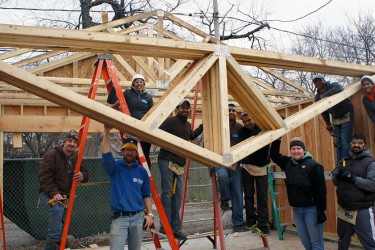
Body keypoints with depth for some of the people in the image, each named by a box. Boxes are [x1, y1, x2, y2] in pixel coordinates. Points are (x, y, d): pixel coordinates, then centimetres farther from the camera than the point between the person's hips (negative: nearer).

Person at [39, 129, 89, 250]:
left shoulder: (75, 157, 7)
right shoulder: (52, 154, -14)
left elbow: (85, 173, 8)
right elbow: (44, 176, -21)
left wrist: (82, 175, -19)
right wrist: (54, 193, -32)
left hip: (64, 195, 7)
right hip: (49, 193, -7)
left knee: (62, 225, 8)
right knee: (57, 209, -35)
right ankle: (55, 240, -27)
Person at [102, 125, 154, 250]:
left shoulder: (142, 171, 7)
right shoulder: (115, 167, 0)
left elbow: (146, 195, 11)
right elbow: (106, 155, -20)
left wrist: (150, 214, 2)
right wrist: (107, 132, -28)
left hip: (138, 217, 3)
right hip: (119, 217, -2)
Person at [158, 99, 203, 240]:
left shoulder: (187, 125, 15)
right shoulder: (170, 121, -8)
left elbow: (191, 136, 34)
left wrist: (202, 127, 28)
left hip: (179, 163, 8)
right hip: (166, 161, -7)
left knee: (177, 194, 7)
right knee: (167, 193, -8)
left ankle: (175, 228, 13)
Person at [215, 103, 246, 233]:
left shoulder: (240, 128, 6)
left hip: (235, 163, 2)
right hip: (220, 162, -2)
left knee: (238, 194, 2)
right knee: (222, 175, -36)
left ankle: (238, 224, 12)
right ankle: (224, 200, -6)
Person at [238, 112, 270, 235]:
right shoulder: (242, 131, -4)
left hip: (261, 167, 0)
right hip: (247, 166, 0)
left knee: (263, 197, 0)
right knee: (249, 195, 7)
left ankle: (262, 224, 6)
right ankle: (250, 220, 20)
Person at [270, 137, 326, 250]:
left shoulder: (313, 165, -11)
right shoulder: (288, 163, 6)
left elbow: (321, 190, -13)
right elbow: (274, 155, 17)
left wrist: (321, 211, -15)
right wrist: (277, 139, 4)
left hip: (312, 209, -6)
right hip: (297, 209, 6)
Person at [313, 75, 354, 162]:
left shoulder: (334, 85, -17)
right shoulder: (317, 97, -2)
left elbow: (339, 90, -43)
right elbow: (324, 113, 6)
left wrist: (326, 95, -34)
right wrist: (329, 126, 8)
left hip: (346, 115, -6)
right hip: (335, 119, 6)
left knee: (345, 142, -14)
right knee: (338, 143, 7)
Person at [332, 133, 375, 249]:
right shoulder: (343, 161, 9)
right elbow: (334, 182, 8)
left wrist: (352, 177, -23)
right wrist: (338, 175, -14)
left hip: (362, 211, -6)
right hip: (343, 210, 6)